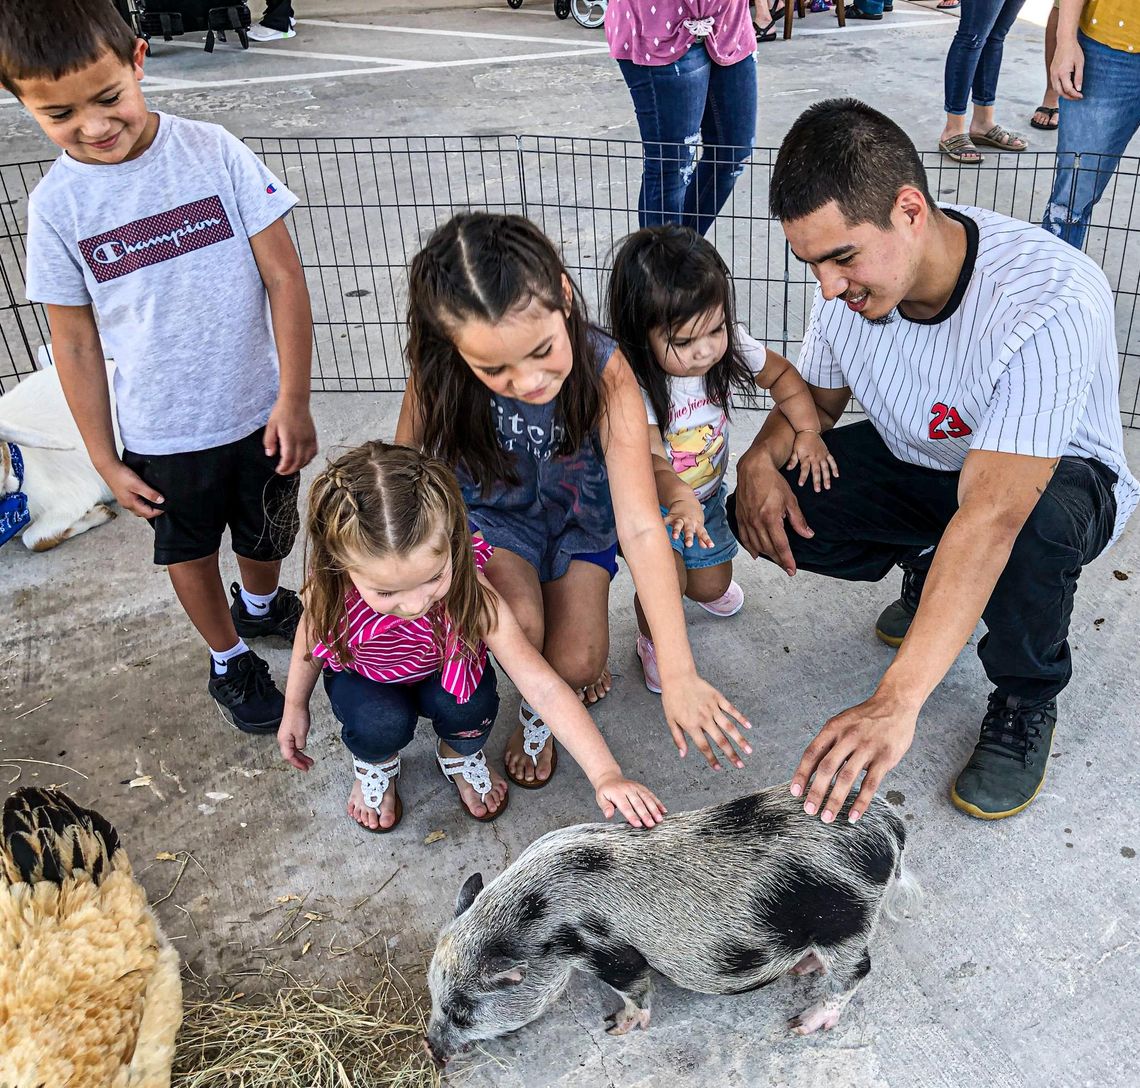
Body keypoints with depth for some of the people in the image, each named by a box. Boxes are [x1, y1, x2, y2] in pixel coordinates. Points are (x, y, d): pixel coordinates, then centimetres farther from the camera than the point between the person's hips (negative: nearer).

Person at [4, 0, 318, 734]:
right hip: (163, 433, 0)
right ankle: (229, 660, 46)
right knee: (189, 551, 19)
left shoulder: (213, 152, -13)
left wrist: (294, 398, -14)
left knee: (267, 534, 21)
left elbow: (284, 275, -11)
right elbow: (76, 344, -3)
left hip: (260, 411, 0)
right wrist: (105, 460, 0)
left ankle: (261, 606, 56)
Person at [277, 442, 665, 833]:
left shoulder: (471, 594, -38)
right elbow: (313, 629, -8)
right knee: (384, 726, -32)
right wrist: (295, 707, 5)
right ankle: (375, 763, 8)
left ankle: (459, 754, 7)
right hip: (363, 679, 0)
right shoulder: (330, 589, -35)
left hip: (440, 675, 0)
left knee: (472, 706, -31)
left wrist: (606, 775, -47)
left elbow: (543, 687, -40)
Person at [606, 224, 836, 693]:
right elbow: (648, 460, -42)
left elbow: (781, 374, -1)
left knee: (713, 588, 15)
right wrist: (678, 498, -62)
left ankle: (694, 579, 54)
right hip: (652, 500, -4)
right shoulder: (631, 382, -34)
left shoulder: (729, 344, -20)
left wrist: (808, 432, -13)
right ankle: (654, 642, 10)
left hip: (706, 494, 5)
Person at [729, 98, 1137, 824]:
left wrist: (896, 703, -51)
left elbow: (990, 514, -46)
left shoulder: (1051, 302, -38)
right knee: (766, 512, -17)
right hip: (917, 461, 5)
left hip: (1058, 476, -5)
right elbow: (816, 395, 2)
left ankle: (1026, 705, -8)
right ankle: (931, 572, 11)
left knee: (1035, 525, -41)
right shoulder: (853, 278, -17)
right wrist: (761, 457, -22)